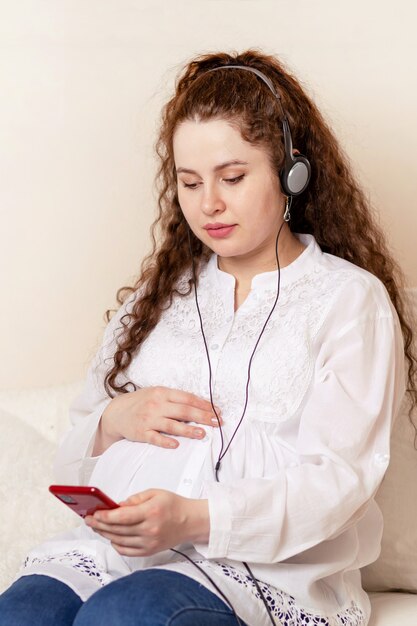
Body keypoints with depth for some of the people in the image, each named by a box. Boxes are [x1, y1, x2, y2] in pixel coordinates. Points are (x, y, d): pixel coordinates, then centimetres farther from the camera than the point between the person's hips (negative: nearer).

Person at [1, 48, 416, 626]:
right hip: (111, 548, 4)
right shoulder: (158, 294, 24)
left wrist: (195, 518, -21)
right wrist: (114, 422, -1)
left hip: (266, 567, -4)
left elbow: (336, 477, -5)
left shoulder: (350, 299, 8)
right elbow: (75, 453, 24)